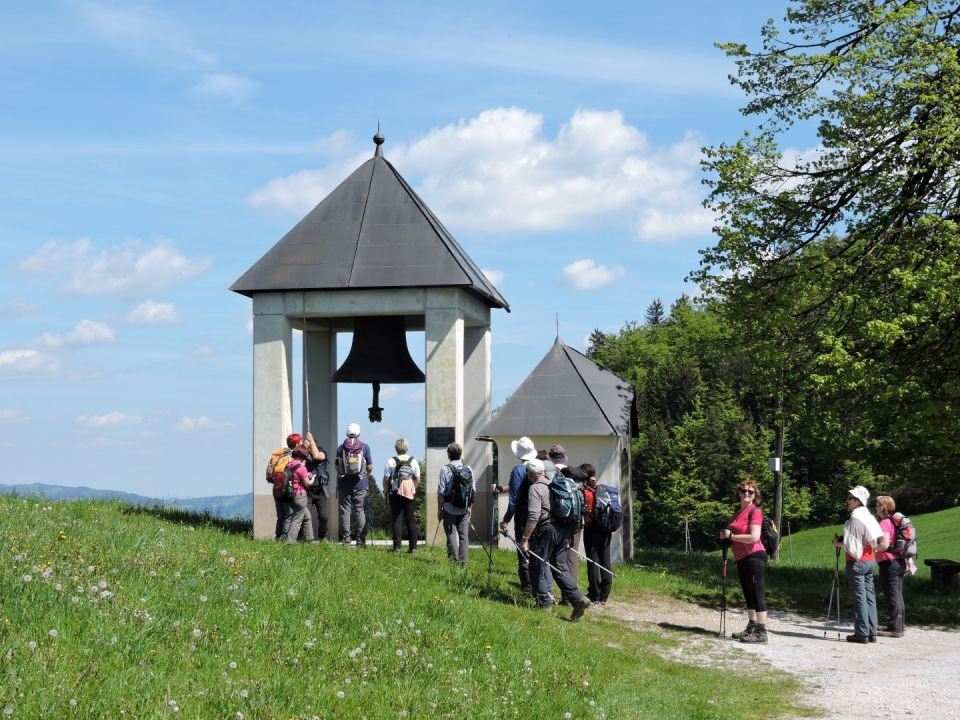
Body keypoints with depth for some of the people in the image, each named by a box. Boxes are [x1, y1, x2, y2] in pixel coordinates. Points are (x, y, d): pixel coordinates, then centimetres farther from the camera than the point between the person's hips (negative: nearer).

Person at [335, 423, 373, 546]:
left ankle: (345, 537, 3)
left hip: (344, 484, 0)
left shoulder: (341, 448, 0)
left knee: (345, 510, 5)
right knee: (359, 510, 5)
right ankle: (359, 538, 3)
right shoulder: (365, 447, -2)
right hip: (360, 484, 0)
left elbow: (337, 467, 3)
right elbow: (370, 467, -1)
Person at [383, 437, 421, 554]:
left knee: (397, 520, 1)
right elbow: (418, 480, 5)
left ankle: (397, 546, -4)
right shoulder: (413, 461, 3)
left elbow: (386, 479, -2)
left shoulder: (391, 462, -3)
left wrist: (385, 491, 12)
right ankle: (413, 547, 4)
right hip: (410, 494, 2)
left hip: (395, 494, -2)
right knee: (411, 521, 6)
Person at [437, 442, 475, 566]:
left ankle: (455, 562, -4)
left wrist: (439, 510, 0)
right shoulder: (469, 469, 3)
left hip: (450, 509, -3)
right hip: (464, 510, 4)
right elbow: (473, 490, 8)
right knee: (464, 536, 6)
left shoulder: (446, 469, -10)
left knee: (452, 535, 1)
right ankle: (463, 563, 4)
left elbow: (441, 492, -9)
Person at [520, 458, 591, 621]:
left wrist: (525, 538, -15)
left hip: (546, 529, -8)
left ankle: (544, 601, 7)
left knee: (537, 566, 5)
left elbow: (533, 516, -17)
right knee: (560, 567, 8)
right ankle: (577, 598, -5)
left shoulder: (535, 488, -7)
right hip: (563, 530, 8)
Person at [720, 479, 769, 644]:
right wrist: (726, 535, 8)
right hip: (741, 559, 10)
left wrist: (732, 536, -14)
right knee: (748, 595, 15)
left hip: (754, 557, -10)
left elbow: (754, 537, -21)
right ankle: (751, 628, 24)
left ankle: (761, 632, -11)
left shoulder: (755, 512, -10)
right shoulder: (738, 511, 16)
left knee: (757, 594, -10)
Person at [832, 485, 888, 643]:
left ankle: (862, 633, -5)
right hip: (870, 560, 8)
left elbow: (849, 543, -18)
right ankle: (871, 632, 11)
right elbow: (883, 543, 10)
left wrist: (838, 543, -1)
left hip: (856, 561, -8)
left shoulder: (855, 517, -14)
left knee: (859, 597, -5)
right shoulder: (869, 517, 11)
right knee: (869, 596, 9)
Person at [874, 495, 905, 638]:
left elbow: (885, 544, -24)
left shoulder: (884, 523, -13)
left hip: (889, 563, -9)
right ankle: (898, 627, 16)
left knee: (892, 597, -6)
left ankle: (894, 628, -5)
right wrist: (908, 560, 22)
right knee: (898, 596, 12)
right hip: (900, 561, 9)